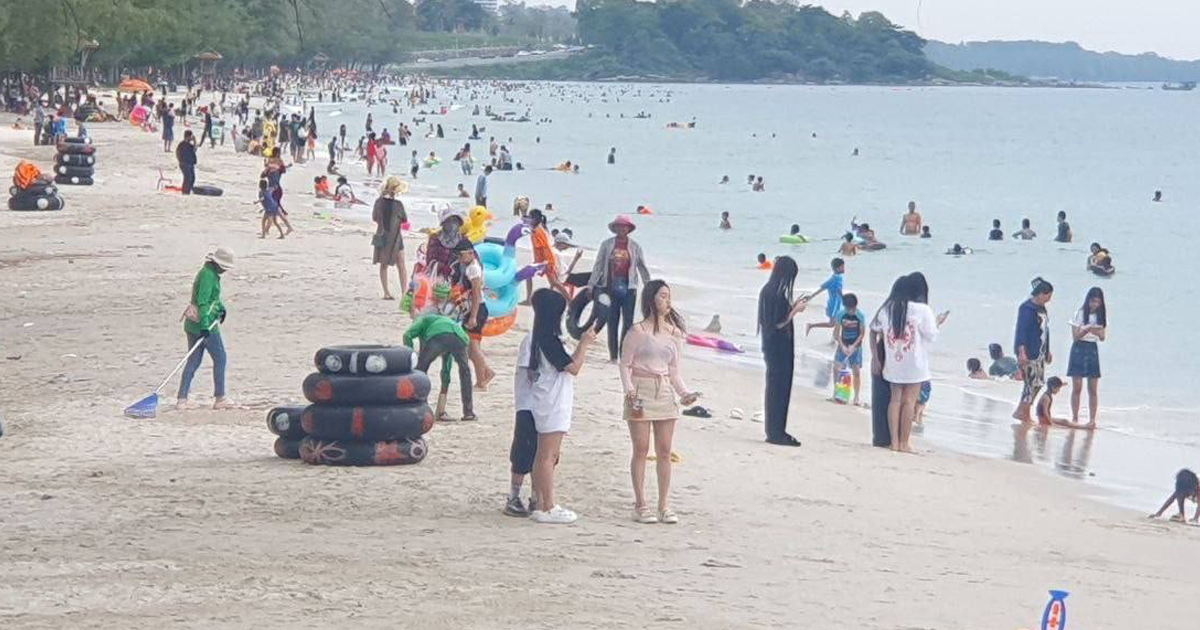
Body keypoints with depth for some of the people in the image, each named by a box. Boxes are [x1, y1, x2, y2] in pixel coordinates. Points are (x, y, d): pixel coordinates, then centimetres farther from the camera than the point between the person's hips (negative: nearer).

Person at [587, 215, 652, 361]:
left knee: (628, 322, -3)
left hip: (628, 288, 0)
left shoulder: (635, 246, 6)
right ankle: (613, 355, 11)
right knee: (612, 322, 4)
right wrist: (591, 285, 5)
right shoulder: (607, 245, 5)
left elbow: (642, 267, 11)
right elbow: (598, 265, 8)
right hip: (611, 287, 0)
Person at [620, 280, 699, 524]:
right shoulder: (638, 331, -5)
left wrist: (684, 392, 3)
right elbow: (625, 364, -3)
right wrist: (629, 389, -18)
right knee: (641, 449, -2)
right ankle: (640, 506, 3)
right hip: (641, 391, -5)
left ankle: (664, 506, 9)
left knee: (664, 451, 4)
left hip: (665, 393, 5)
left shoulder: (674, 333, 11)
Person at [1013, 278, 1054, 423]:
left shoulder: (1041, 309, 14)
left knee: (1038, 382, 9)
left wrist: (1047, 351, 25)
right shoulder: (1027, 309, -14)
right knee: (1032, 382, -10)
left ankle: (1025, 414, 14)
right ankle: (1021, 411, -2)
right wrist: (1021, 352, -24)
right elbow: (1021, 331, -18)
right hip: (1028, 353, -9)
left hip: (1039, 352, 9)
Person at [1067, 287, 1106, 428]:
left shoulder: (1101, 316, 5)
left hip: (1093, 350, 3)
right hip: (1079, 349, -3)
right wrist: (1087, 329, -24)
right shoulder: (1080, 314, -5)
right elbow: (1075, 336, -6)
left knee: (1093, 389, -1)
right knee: (1077, 387, -4)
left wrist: (1096, 331, -19)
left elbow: (1102, 337, 3)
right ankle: (1075, 418, 2)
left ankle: (1092, 419, 2)